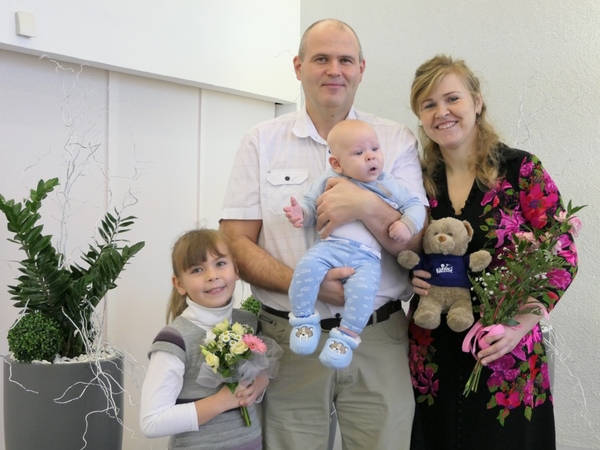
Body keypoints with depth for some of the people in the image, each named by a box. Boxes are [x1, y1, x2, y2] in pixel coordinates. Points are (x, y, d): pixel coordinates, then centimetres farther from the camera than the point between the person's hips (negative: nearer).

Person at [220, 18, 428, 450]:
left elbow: (417, 245, -1)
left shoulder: (397, 140, 4)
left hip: (378, 339, 1)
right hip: (289, 340, 0)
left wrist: (367, 206, -21)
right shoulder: (261, 142, 3)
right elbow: (236, 243, -1)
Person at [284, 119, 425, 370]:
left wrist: (407, 224, -2)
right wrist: (300, 213, -9)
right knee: (307, 267, -29)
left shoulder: (389, 186, 16)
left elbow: (414, 205, 19)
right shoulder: (329, 180, 14)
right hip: (329, 246, 1)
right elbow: (311, 204, 15)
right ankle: (304, 319, -11)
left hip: (367, 256, 0)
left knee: (363, 287, -30)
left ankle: (347, 336, -15)